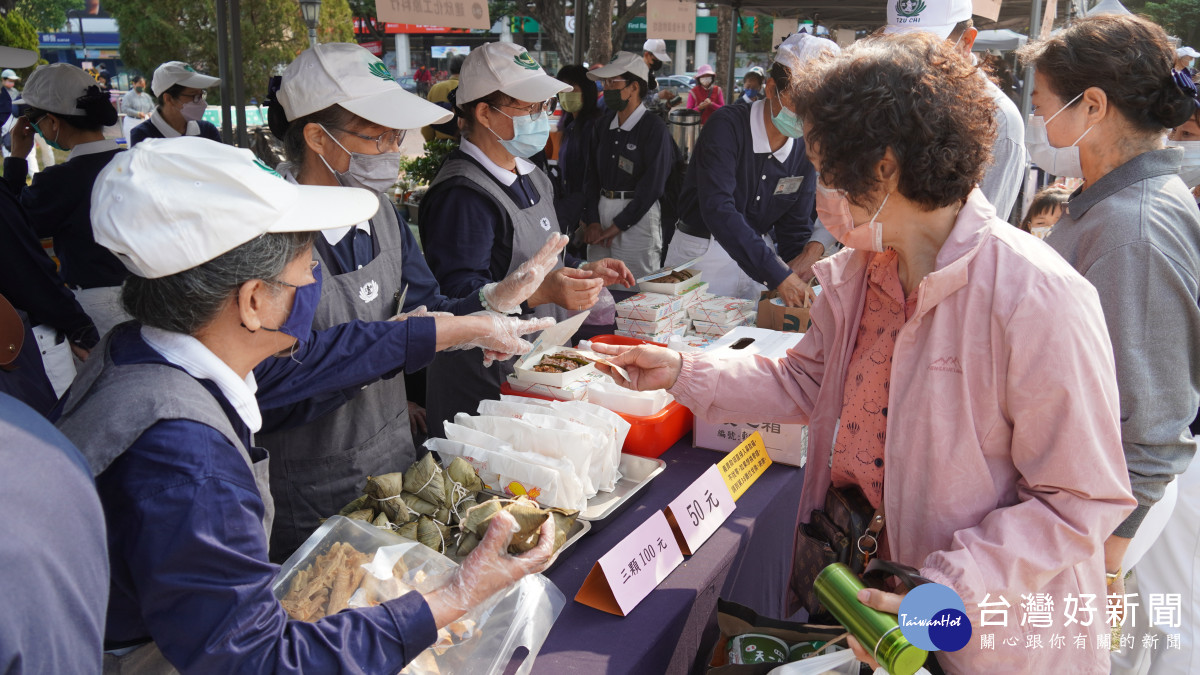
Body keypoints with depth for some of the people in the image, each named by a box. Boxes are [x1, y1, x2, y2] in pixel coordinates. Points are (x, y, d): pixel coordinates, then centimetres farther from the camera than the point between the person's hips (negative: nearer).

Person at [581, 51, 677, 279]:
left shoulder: (654, 127, -9)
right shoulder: (604, 123, 10)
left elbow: (652, 185, -15)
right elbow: (592, 174, 9)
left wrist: (617, 225, -13)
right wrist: (592, 221, -2)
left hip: (637, 217, -6)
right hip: (602, 210, 6)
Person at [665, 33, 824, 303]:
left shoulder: (805, 149, -2)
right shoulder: (727, 127, -19)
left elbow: (795, 228, 4)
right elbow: (718, 210, -31)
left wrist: (802, 284, -14)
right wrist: (778, 275, -38)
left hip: (759, 255, 5)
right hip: (702, 254, -4)